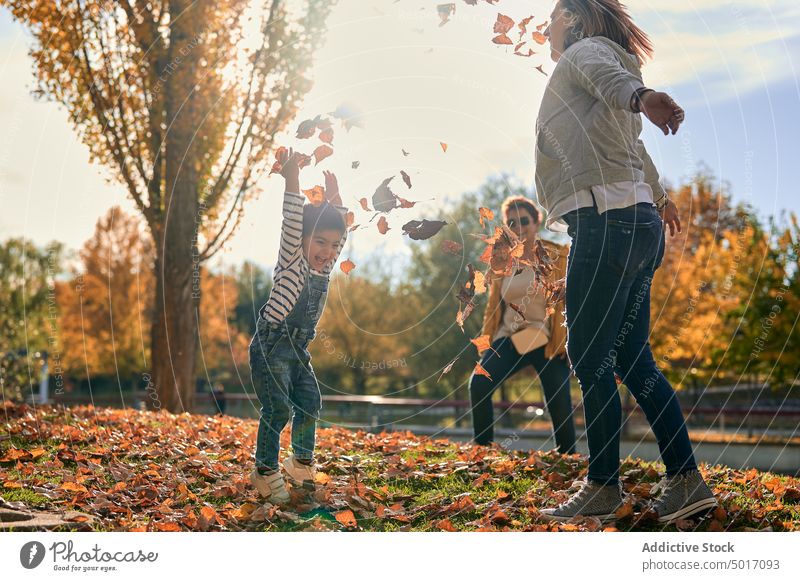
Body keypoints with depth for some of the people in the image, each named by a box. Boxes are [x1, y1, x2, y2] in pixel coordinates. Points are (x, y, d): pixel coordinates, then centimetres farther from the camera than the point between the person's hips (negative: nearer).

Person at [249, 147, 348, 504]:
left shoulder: (325, 268, 8)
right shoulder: (291, 262, -11)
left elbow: (340, 230, 18)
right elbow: (292, 223, -24)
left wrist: (334, 197, 12)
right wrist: (291, 179, -29)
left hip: (299, 351, 7)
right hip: (270, 347, -7)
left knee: (310, 405, 7)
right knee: (278, 409, -11)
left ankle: (301, 464, 23)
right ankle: (265, 472, 0)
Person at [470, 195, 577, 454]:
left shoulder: (556, 257, -2)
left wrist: (565, 341, -9)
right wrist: (486, 341, 11)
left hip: (548, 342, -2)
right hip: (511, 338, 3)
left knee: (559, 404, -5)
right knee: (479, 383, -19)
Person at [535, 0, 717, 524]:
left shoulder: (586, 49, 4)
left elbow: (608, 74, -24)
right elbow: (634, 146, 45)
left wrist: (641, 95, -47)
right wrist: (659, 196, 61)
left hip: (608, 218, -10)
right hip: (636, 222, 10)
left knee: (590, 357, -8)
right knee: (633, 360, 7)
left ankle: (603, 487, -4)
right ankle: (686, 481, 7)